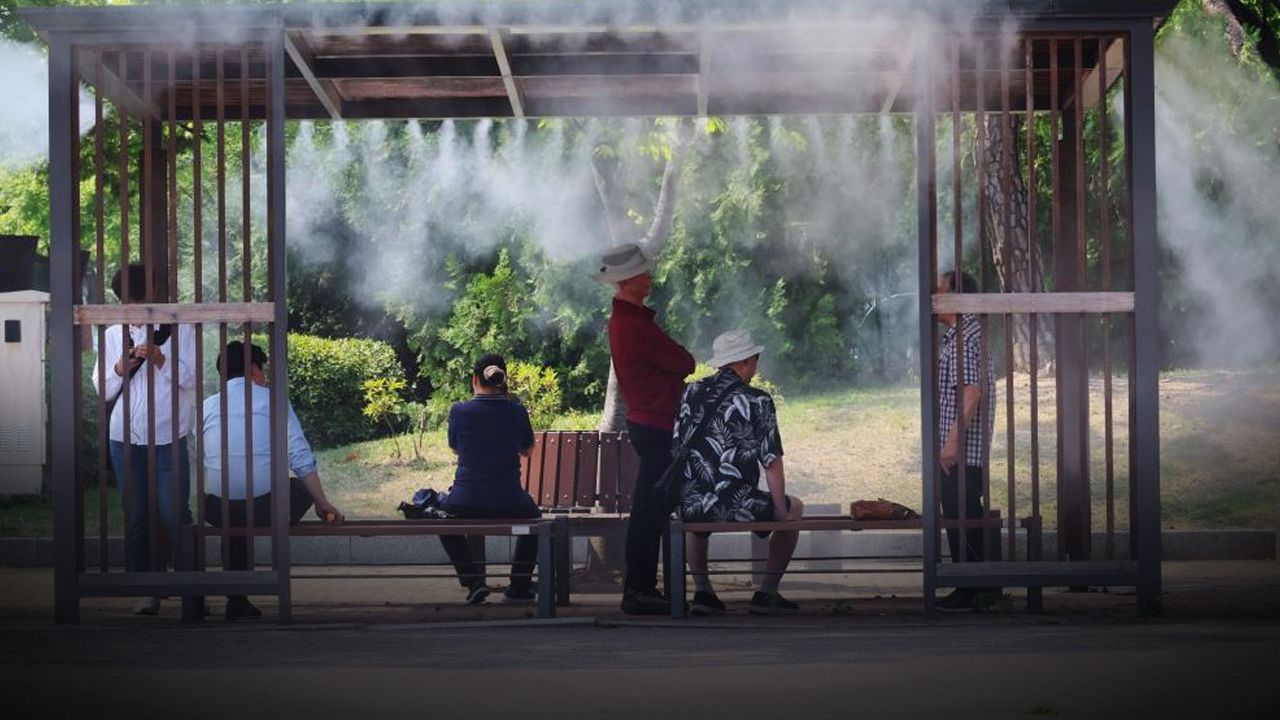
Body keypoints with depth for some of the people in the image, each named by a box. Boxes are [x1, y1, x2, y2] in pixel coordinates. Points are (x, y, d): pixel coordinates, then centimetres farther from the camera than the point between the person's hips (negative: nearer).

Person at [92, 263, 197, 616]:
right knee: (137, 517, 5)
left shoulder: (179, 330, 1)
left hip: (168, 440, -3)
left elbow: (190, 379, -4)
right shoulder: (112, 335, 10)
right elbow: (102, 390, 9)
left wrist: (160, 358, -18)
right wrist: (120, 368, -11)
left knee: (175, 515, -7)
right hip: (125, 440, 3)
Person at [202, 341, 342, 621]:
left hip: (218, 512, 3)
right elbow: (300, 458, 0)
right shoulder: (272, 399, 6)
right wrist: (323, 503, 8)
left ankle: (237, 600, 32)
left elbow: (202, 464, 12)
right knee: (304, 486, 27)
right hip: (264, 508, -3)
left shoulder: (207, 406, 12)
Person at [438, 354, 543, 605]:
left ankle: (474, 581, 18)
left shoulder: (459, 411, -6)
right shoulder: (517, 412, -3)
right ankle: (519, 586, 31)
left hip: (466, 503, -1)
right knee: (533, 515, 36)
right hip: (509, 504, 1)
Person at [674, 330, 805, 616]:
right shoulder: (756, 401, -4)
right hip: (737, 506, -5)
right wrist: (781, 512, 3)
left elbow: (675, 451, 14)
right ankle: (767, 594, 20)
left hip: (690, 505, 5)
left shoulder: (691, 393, 9)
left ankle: (702, 592, 27)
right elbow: (772, 463, -7)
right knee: (794, 508, 24)